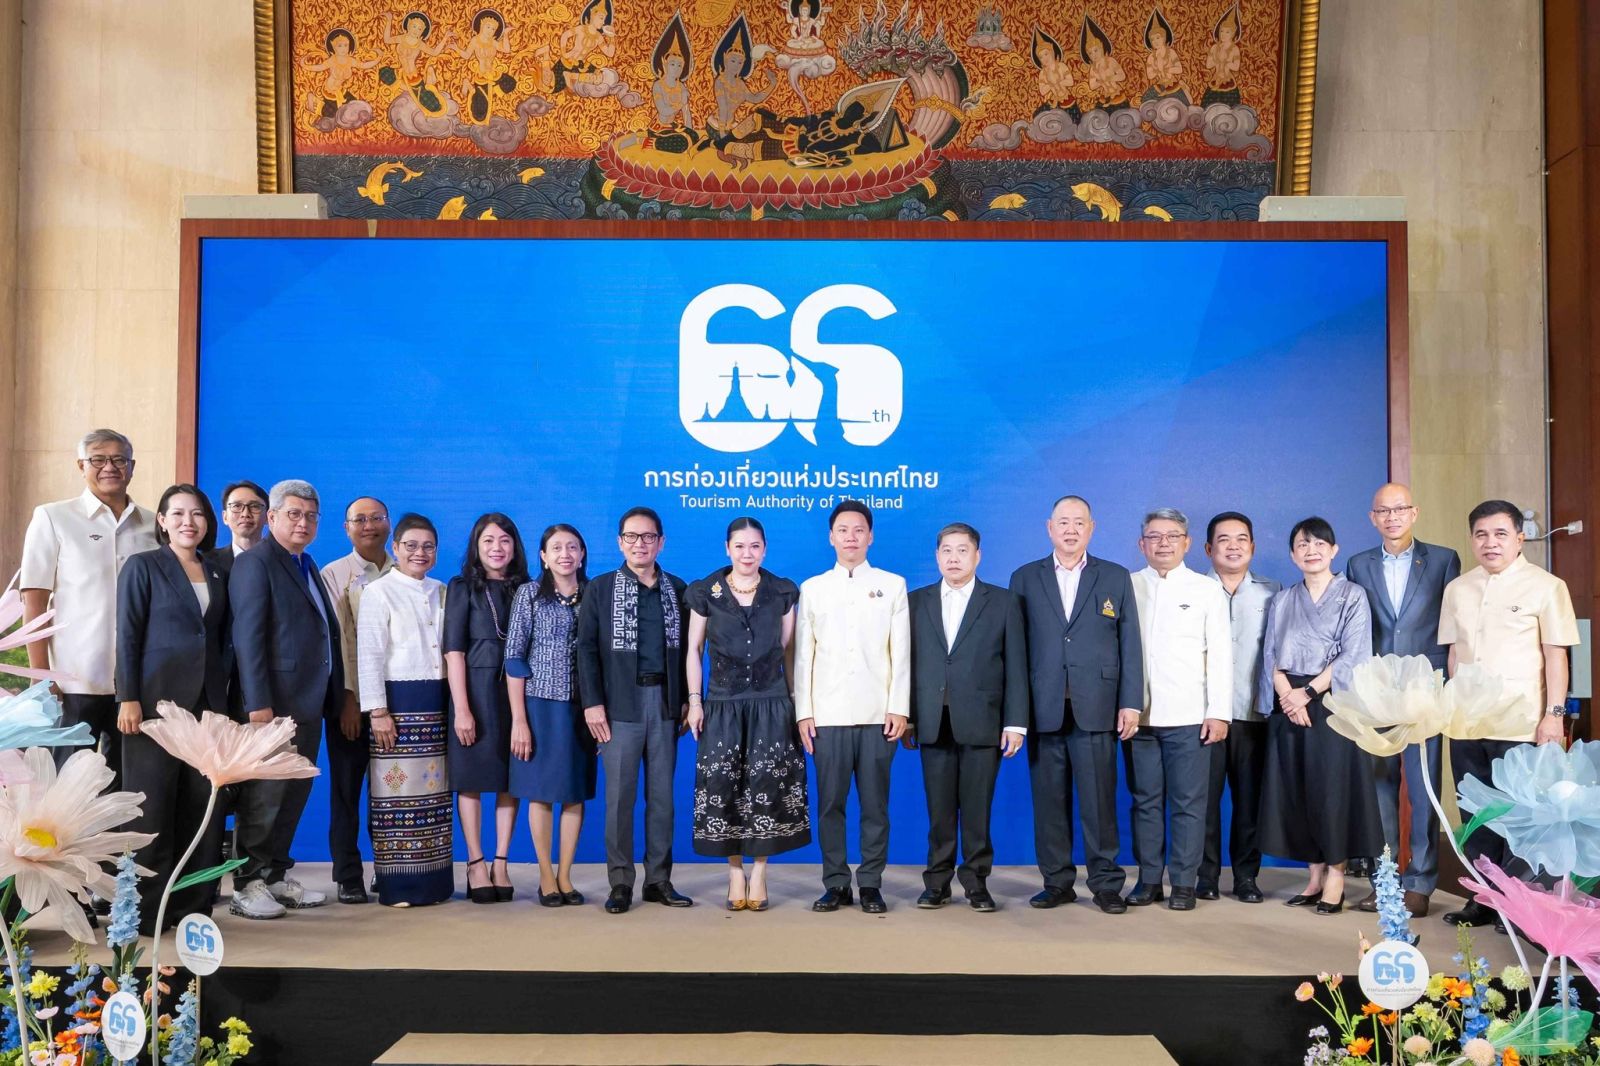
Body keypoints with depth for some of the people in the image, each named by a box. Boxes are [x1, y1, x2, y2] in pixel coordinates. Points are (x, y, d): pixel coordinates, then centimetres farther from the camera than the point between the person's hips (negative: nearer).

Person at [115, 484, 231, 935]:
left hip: (208, 704, 5)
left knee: (204, 806, 4)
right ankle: (147, 909, 9)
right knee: (153, 808, 0)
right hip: (156, 702, -4)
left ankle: (193, 903, 13)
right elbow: (127, 637, -5)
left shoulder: (216, 574, 14)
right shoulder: (142, 567, 0)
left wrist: (223, 691, 8)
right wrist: (128, 699, -12)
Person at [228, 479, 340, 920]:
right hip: (274, 701, -8)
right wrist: (258, 703, -21)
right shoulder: (255, 562, -7)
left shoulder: (307, 565, 18)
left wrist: (333, 697, 12)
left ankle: (276, 875, 23)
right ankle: (247, 885, 8)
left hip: (309, 701, 8)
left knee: (295, 792, 13)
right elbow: (248, 636, -15)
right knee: (264, 795, -2)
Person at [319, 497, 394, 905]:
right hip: (351, 699, -2)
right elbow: (337, 639, -4)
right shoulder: (334, 574, 4)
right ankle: (348, 878, 11)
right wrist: (348, 698, -11)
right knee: (346, 791, 3)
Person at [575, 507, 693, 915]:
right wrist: (592, 703, -8)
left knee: (662, 793, 6)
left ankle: (658, 880, 14)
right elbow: (587, 648, -1)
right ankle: (620, 882, 8)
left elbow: (685, 647, 10)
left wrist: (686, 699, 4)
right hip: (621, 702, -2)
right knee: (620, 794, 0)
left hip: (665, 701, 2)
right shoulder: (599, 589, 3)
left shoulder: (676, 588, 10)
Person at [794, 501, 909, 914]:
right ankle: (835, 883, 11)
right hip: (828, 714, 1)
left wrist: (899, 708, -3)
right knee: (830, 803, 2)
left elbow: (901, 652, 5)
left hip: (878, 714, 0)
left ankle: (871, 884, 11)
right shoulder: (812, 589, 12)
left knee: (875, 803, 2)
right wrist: (803, 711, 1)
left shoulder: (892, 585, 10)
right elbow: (803, 655, 8)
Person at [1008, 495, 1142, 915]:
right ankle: (1057, 882, 15)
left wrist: (1130, 703, -1)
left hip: (1096, 708, -1)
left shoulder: (1116, 578, 10)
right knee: (1049, 801, 5)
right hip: (1043, 709, 1)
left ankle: (1106, 884, 10)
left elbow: (1129, 644, 6)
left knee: (1099, 801, 0)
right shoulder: (1025, 579, 10)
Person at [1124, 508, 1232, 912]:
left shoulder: (1208, 590, 8)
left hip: (1188, 716, -1)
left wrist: (1219, 712, -4)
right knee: (1145, 801, 5)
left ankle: (1184, 883, 8)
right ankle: (1148, 879, 13)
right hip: (1138, 714, 1)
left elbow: (1220, 655, 4)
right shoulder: (1127, 587, 9)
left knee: (1188, 802, 0)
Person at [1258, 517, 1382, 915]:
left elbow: (1353, 656, -7)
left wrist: (1309, 692, -13)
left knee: (1333, 787, -5)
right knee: (1296, 788, 3)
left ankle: (1335, 876, 4)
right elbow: (1271, 655, 7)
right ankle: (1315, 875, 11)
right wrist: (1286, 695, -11)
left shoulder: (1352, 596, 2)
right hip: (1289, 705, 4)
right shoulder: (1282, 601, 14)